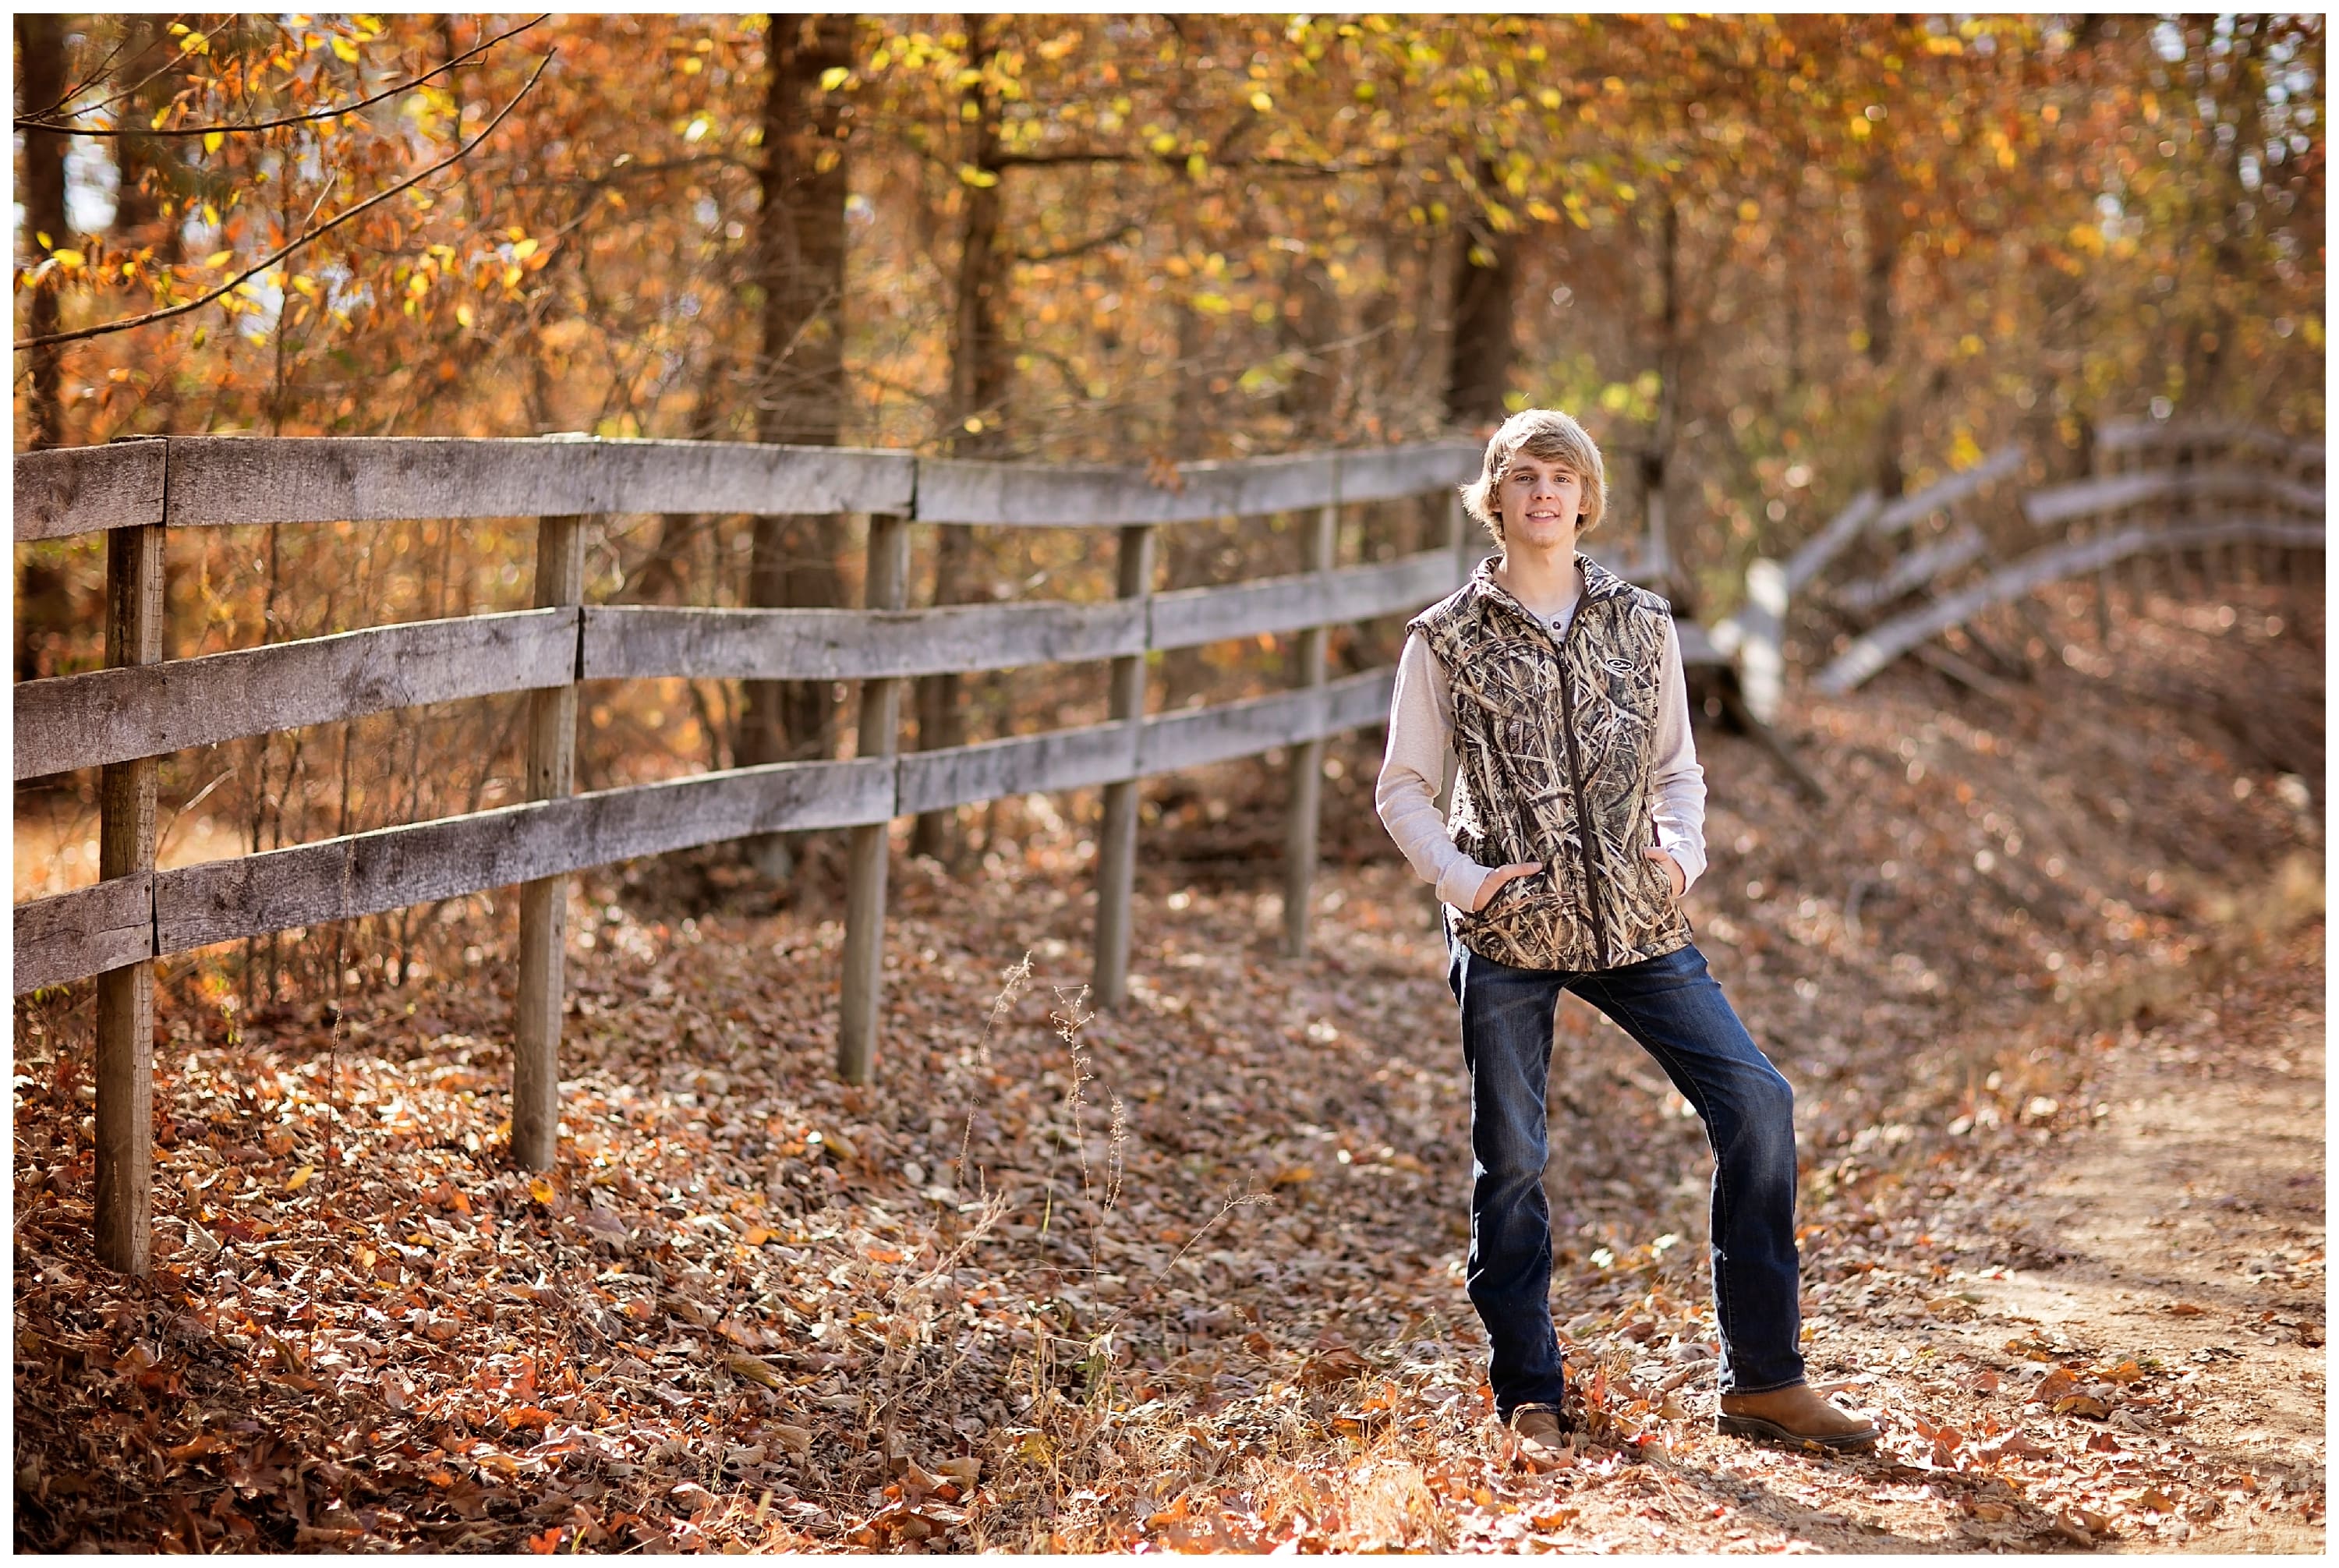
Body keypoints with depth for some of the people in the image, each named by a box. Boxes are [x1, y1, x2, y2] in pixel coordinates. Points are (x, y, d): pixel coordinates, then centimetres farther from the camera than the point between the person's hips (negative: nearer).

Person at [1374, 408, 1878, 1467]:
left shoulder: (1642, 624, 8)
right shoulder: (1447, 639, 1)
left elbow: (1677, 769, 16)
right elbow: (1403, 790, 5)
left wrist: (1680, 852, -4)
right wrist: (1461, 877, -11)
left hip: (1635, 922, 2)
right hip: (1505, 936, -2)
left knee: (1756, 1100, -8)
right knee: (1510, 1161, 0)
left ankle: (1762, 1379, 1)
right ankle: (1529, 1399, 15)